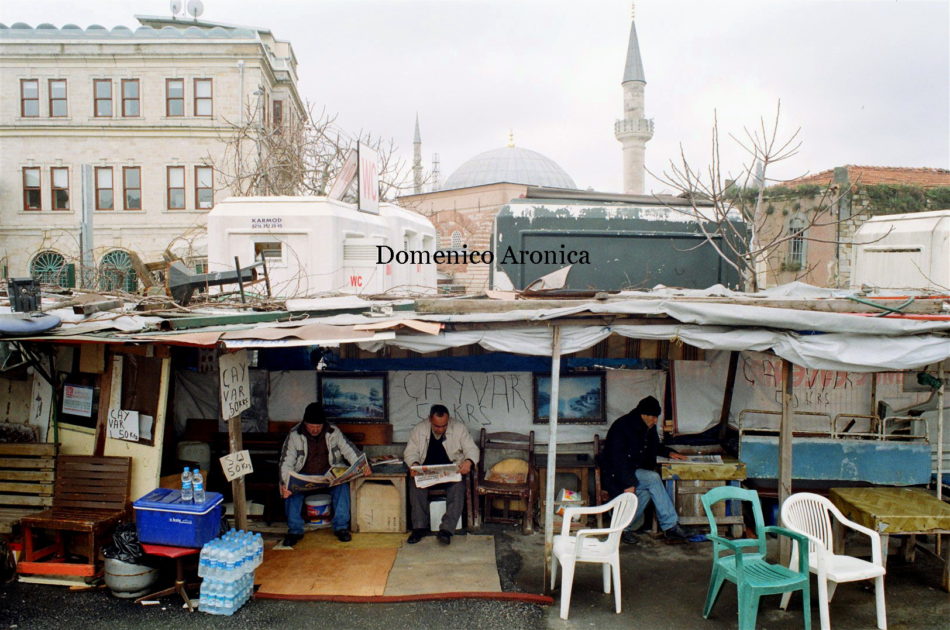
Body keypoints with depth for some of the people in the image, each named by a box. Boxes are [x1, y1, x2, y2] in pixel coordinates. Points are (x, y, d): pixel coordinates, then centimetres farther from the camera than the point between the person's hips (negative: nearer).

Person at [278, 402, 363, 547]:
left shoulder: (333, 432, -3)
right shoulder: (294, 435, -8)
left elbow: (349, 450, -2)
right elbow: (286, 462, -13)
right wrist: (285, 484, -29)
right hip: (303, 476, 0)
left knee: (342, 485, -30)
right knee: (292, 490, -30)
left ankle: (341, 526, -20)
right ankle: (295, 530, -17)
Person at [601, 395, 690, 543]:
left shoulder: (649, 428, 9)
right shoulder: (622, 426, -17)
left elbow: (655, 447, 30)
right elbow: (618, 458, -22)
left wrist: (669, 452, 10)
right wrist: (628, 482, -29)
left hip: (638, 471, 7)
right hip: (616, 474, -7)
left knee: (646, 493, -27)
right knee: (653, 478, -30)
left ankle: (625, 527, -10)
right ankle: (670, 525, -24)